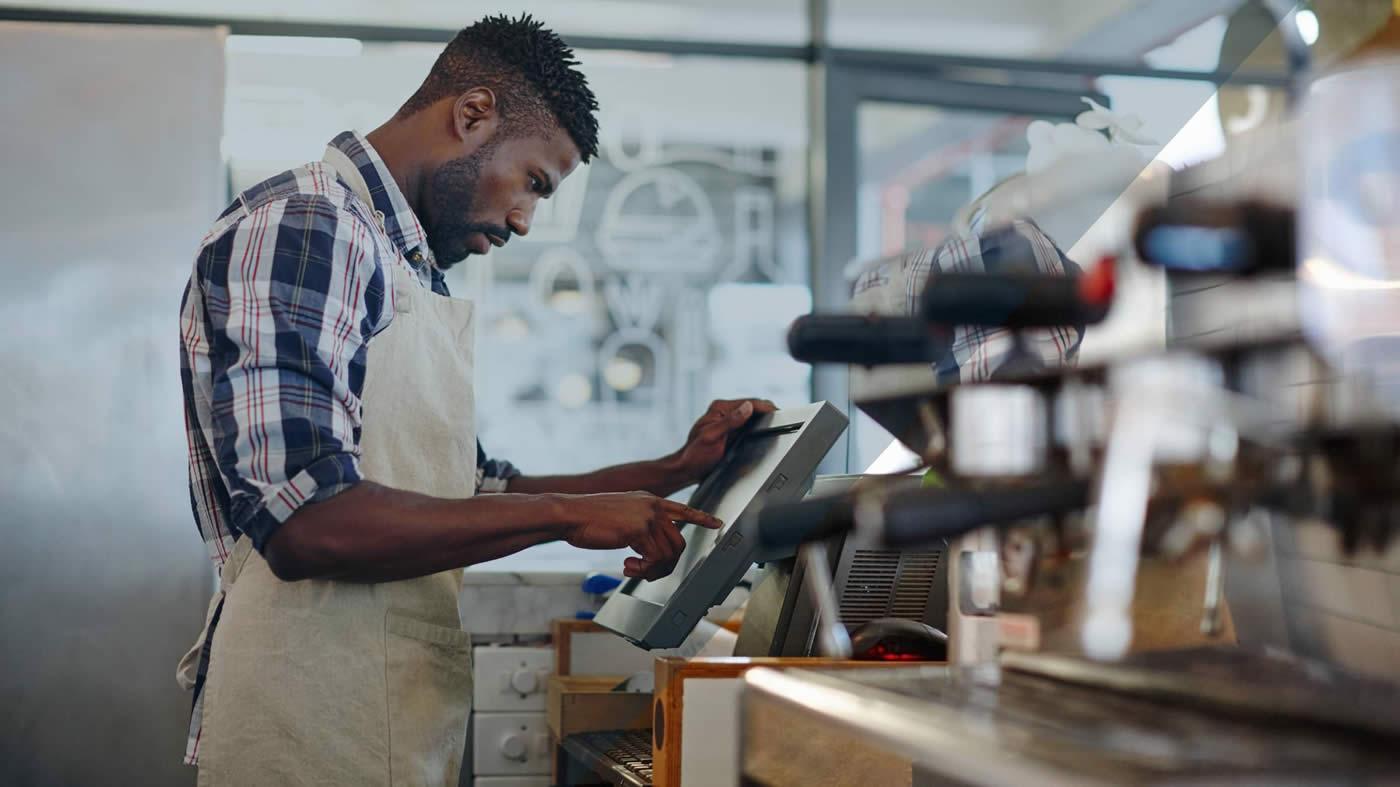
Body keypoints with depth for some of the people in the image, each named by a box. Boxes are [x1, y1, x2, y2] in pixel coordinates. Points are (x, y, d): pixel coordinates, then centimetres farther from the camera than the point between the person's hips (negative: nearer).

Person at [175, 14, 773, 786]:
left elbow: (477, 495, 20)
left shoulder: (410, 269, 16)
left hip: (408, 720, 9)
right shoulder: (299, 226, -14)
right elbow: (306, 523, -25)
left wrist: (675, 472, 11)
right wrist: (567, 514, -19)